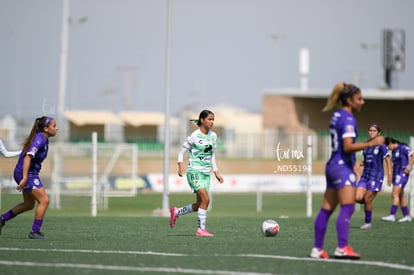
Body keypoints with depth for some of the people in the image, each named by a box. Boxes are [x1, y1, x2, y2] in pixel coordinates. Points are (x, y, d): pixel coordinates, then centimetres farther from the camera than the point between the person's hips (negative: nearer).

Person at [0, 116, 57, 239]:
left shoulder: (43, 139, 10)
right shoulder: (39, 140, -20)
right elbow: (28, 157, -29)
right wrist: (25, 178, -33)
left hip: (30, 174, 10)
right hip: (27, 174, -10)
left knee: (29, 204, 18)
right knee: (44, 200, -10)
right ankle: (35, 231, -7)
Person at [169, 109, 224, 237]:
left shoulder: (213, 136, 10)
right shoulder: (194, 136, -9)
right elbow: (182, 152, -4)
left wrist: (216, 172, 16)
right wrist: (180, 165, -21)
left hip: (206, 173, 7)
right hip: (194, 171, -7)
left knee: (199, 205, 6)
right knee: (205, 199, -20)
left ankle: (176, 212, 29)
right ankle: (201, 229, -14)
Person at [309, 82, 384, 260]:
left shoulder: (337, 116, 16)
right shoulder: (348, 119, -13)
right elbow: (348, 146, -22)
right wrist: (370, 143, -21)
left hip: (333, 165, 10)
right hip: (343, 167, -10)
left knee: (326, 209, 8)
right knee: (347, 208, -14)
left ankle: (317, 249, 9)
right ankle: (342, 248, -22)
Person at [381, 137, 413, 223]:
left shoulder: (402, 147, -9)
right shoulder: (393, 151, 15)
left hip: (402, 174, -9)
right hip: (396, 174, 9)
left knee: (395, 194, -16)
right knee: (400, 196, 10)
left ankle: (392, 215, -22)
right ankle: (407, 216, 16)